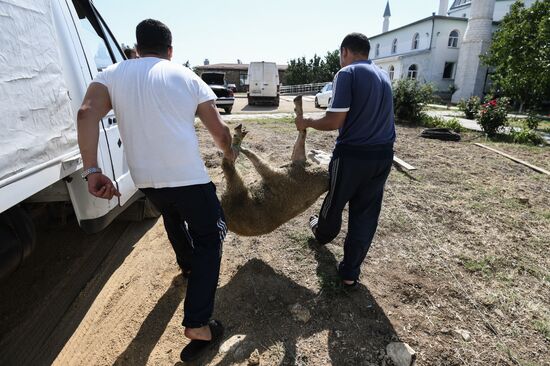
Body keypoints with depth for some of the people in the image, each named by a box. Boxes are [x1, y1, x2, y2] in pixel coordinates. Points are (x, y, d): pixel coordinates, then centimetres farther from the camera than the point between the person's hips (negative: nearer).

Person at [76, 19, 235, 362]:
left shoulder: (113, 74, 9)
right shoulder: (187, 77, 6)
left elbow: (87, 114, -8)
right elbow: (219, 130, 5)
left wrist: (92, 170, -9)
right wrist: (231, 154, 23)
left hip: (147, 179, 4)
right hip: (189, 177, -3)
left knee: (173, 217, 33)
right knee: (209, 240, 10)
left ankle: (189, 266, 56)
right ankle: (197, 325, 3)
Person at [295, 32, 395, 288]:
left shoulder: (347, 74, -10)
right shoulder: (383, 75, 14)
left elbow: (334, 122, -18)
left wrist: (307, 123, -1)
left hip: (352, 154, -6)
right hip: (383, 155, 6)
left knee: (335, 202, 19)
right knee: (366, 213, 10)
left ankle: (322, 234, 48)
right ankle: (350, 273, 19)